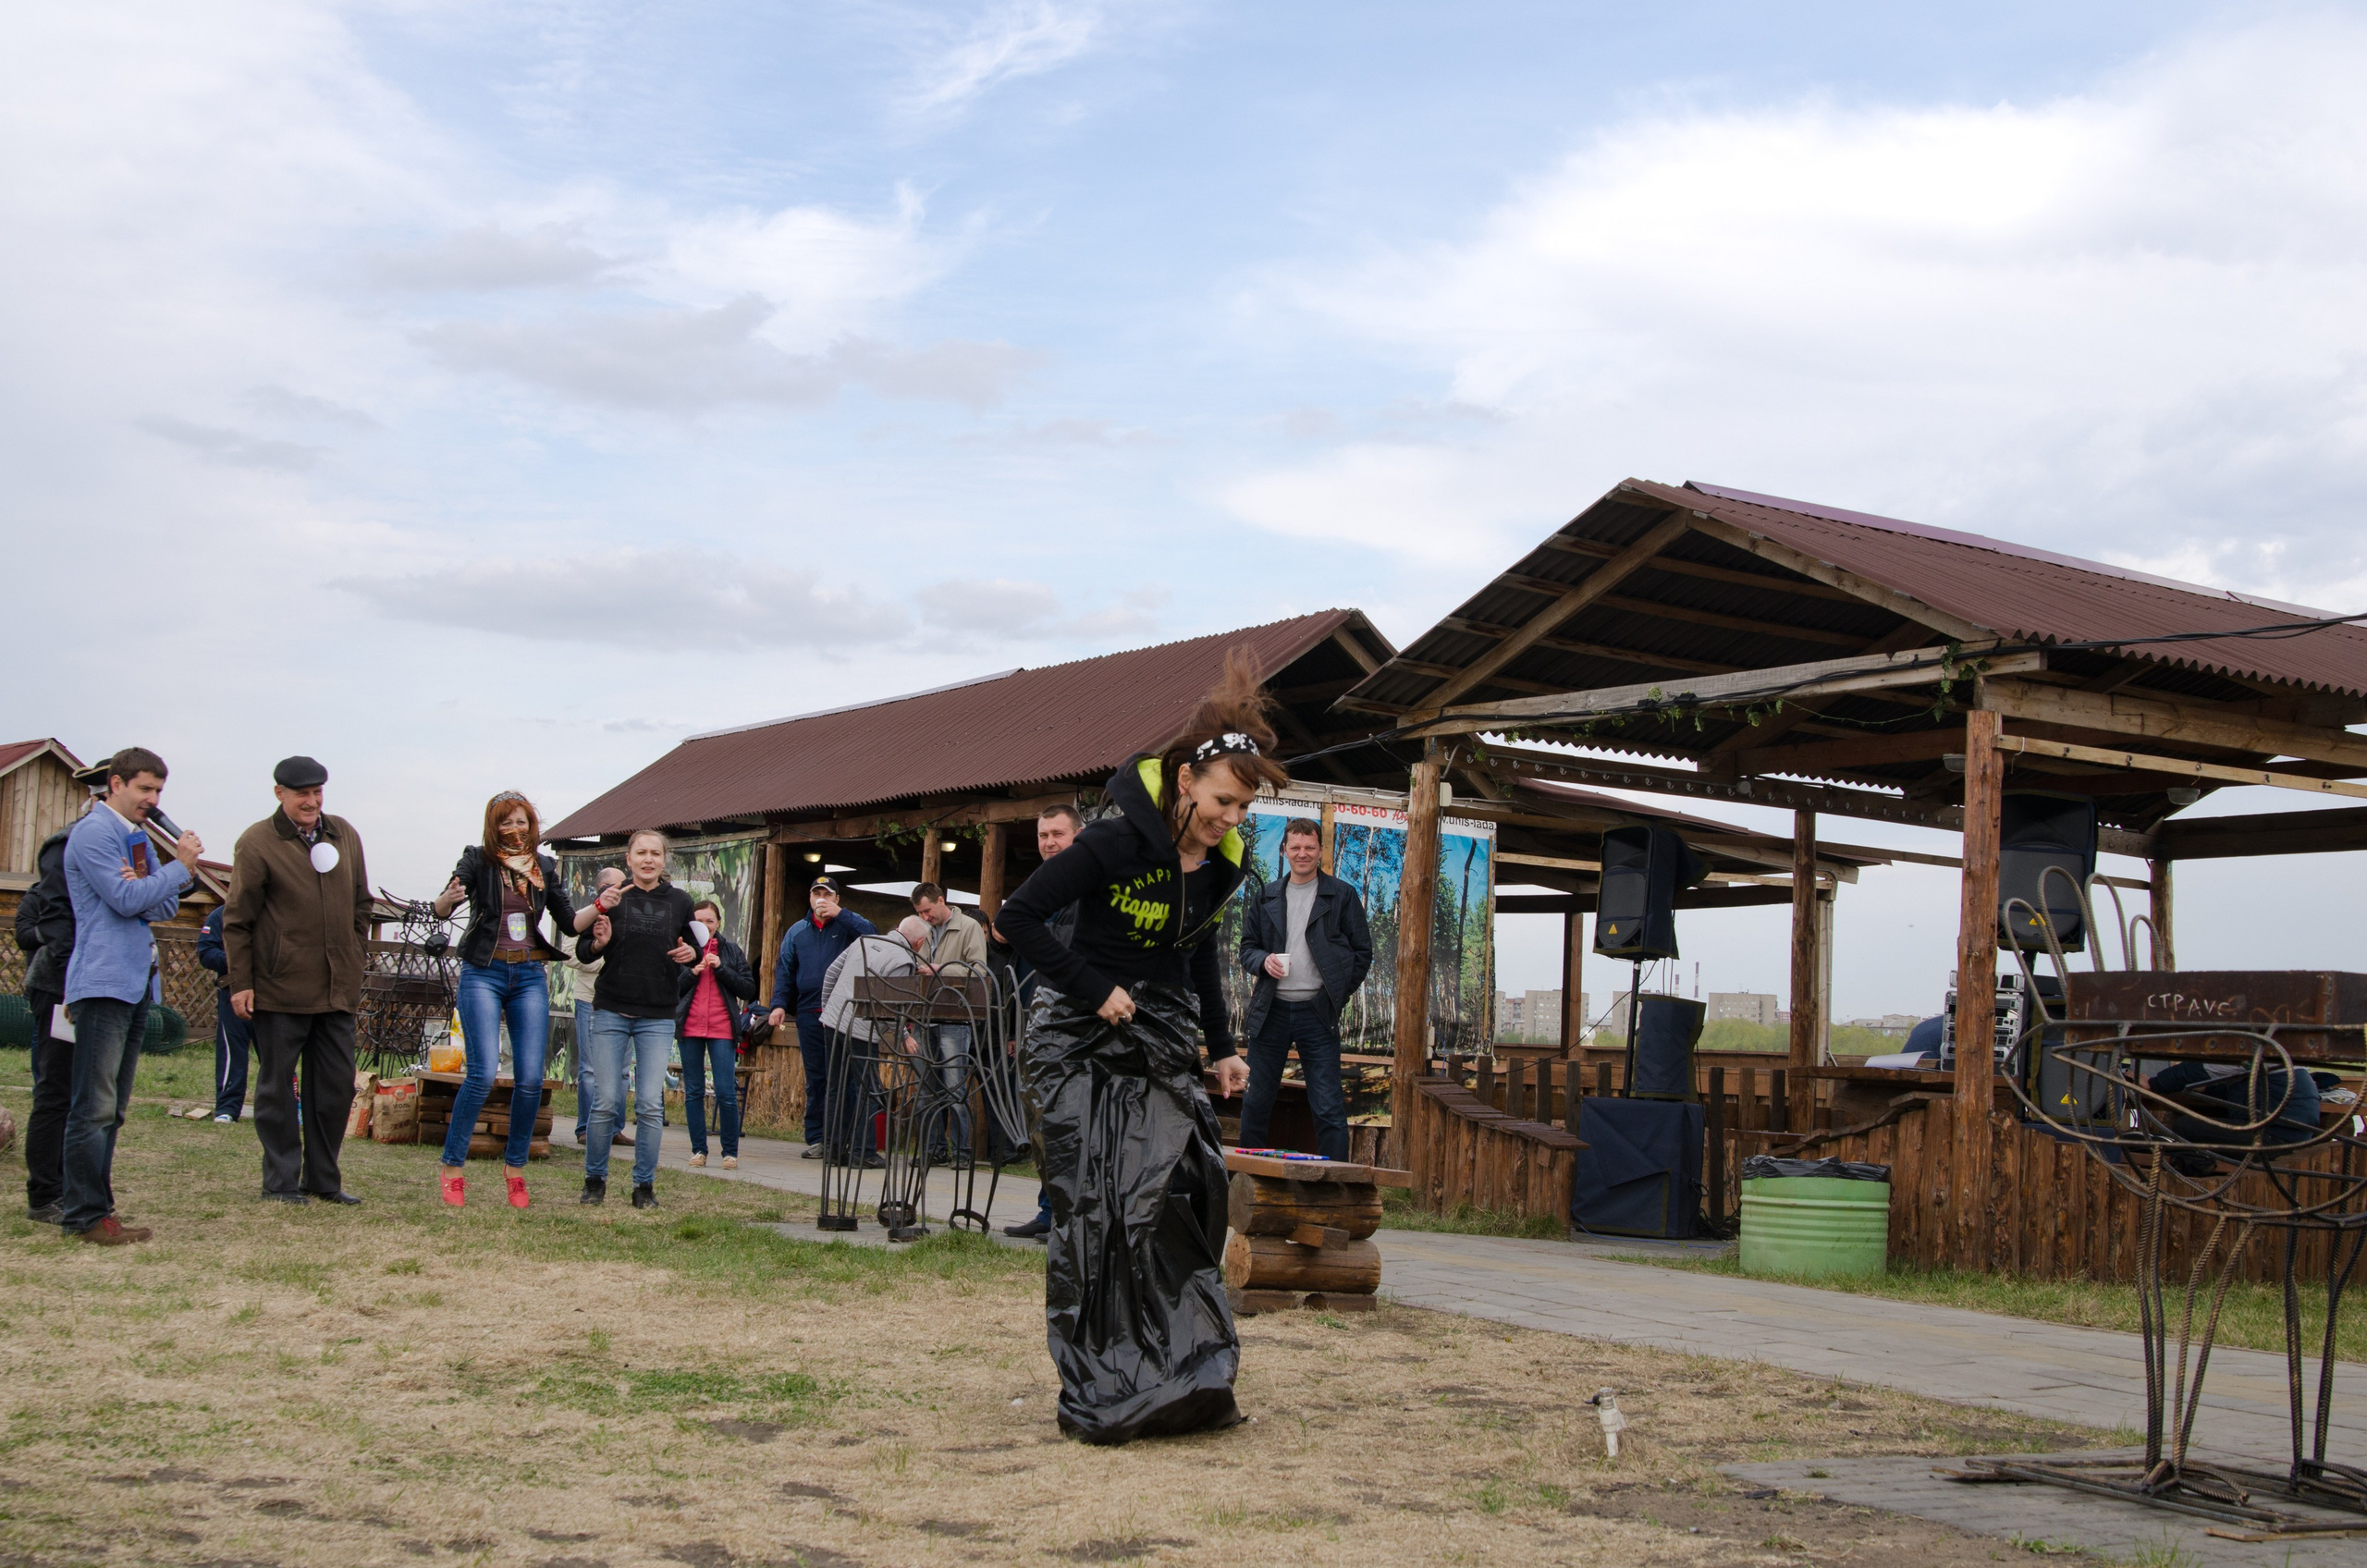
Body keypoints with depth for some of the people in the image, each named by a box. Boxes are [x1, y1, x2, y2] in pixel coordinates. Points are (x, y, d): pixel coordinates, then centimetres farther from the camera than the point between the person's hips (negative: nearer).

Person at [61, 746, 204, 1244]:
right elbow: (126, 900, -16)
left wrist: (141, 885, -10)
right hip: (102, 982, -9)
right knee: (94, 1106, -9)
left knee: (112, 1108, 10)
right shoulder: (93, 832, -7)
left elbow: (165, 908, 11)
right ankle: (87, 1215, -8)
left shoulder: (141, 838, 19)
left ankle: (93, 1207, 14)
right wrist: (181, 866, -6)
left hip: (137, 984, 9)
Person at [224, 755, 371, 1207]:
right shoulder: (256, 843, -5)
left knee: (337, 1086, 8)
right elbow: (237, 920, -4)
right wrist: (240, 983, -7)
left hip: (337, 988, 5)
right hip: (279, 988, -5)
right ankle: (281, 1181, 12)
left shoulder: (345, 835, 9)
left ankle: (322, 1179, 19)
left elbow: (361, 904, 19)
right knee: (277, 1085, 4)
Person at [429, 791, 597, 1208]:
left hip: (530, 977, 4)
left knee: (531, 1080, -3)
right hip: (483, 974, -4)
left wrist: (599, 907, -7)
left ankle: (515, 1167, 13)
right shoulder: (479, 860, -1)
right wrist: (449, 897, -35)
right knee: (483, 1073, -15)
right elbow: (442, 909, -12)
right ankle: (452, 1168, -2)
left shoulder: (545, 868, 10)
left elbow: (570, 922, 12)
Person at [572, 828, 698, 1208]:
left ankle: (645, 1186, 7)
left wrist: (691, 954, -8)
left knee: (651, 1104, -4)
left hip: (658, 1018, 1)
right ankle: (594, 1180, 16)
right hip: (611, 1013, -1)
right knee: (606, 1102, -1)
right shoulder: (612, 898, 1)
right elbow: (582, 951, 3)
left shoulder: (679, 901, 5)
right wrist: (598, 944, -19)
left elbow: (695, 948, 15)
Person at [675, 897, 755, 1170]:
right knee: (693, 1092, 5)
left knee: (726, 1093, -6)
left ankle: (730, 1152, 1)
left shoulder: (731, 950, 6)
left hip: (722, 1029, -1)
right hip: (690, 1028, 2)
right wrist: (692, 972, -11)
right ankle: (698, 1150, 12)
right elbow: (670, 989, 4)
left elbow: (749, 989, 1)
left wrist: (721, 968, -9)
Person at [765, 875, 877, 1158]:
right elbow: (784, 970, 14)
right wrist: (779, 1003, 1)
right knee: (815, 1079, 6)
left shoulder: (847, 925, 6)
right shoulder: (797, 932, 17)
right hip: (809, 1014, 3)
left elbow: (872, 935, -15)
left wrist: (840, 913, -15)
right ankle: (816, 1138, 10)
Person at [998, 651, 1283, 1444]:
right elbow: (1018, 917, -17)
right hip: (1086, 1046, -6)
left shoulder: (1220, 864, 2)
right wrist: (1094, 990, -18)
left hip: (1166, 1043, 6)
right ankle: (1097, 1398, 4)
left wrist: (1221, 1049, 14)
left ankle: (1181, 1379, 12)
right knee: (1095, 1214, -5)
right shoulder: (1116, 843, -20)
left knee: (1182, 1195, 1)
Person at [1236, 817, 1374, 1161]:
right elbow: (1247, 946, 16)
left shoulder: (1342, 896, 3)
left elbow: (1362, 952, 4)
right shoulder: (1266, 896, 12)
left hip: (1317, 1013, -3)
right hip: (1271, 1010, 3)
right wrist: (1263, 961, -6)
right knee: (1256, 1103, 7)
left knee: (1329, 1107, -4)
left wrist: (1336, 996, -4)